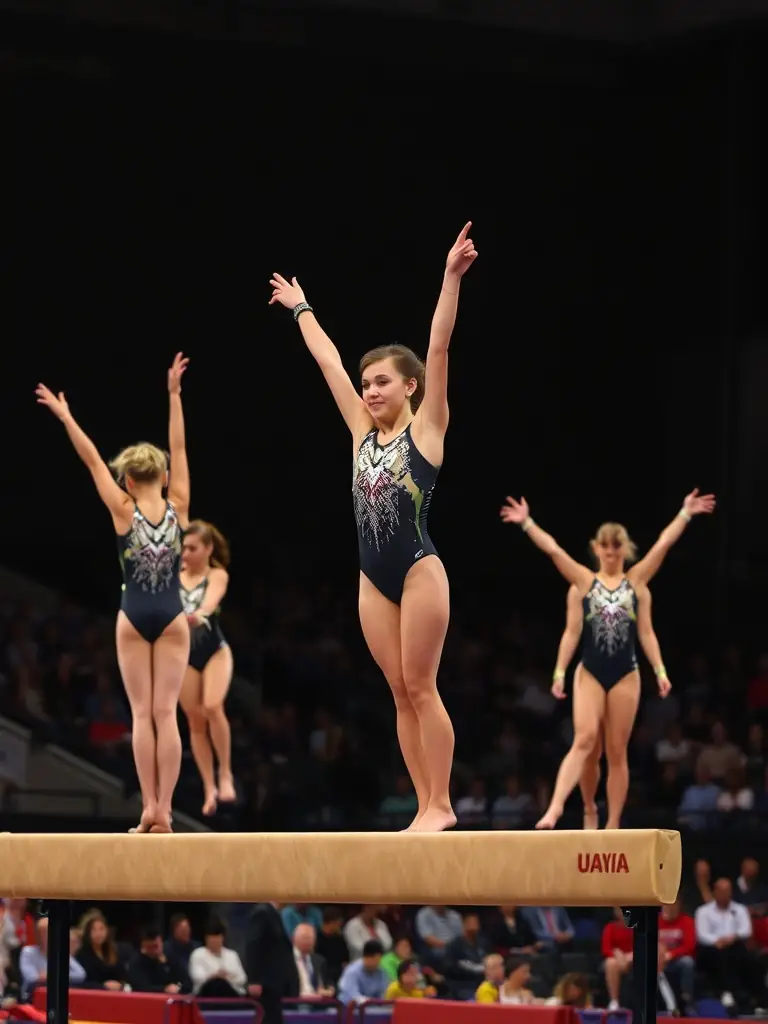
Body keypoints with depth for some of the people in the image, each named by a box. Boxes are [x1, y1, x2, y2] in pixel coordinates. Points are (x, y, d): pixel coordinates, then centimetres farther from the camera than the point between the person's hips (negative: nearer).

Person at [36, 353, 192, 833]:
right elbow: (179, 450, -2)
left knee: (143, 714, 0)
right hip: (172, 618, 1)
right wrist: (174, 395, 0)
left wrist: (65, 416, 0)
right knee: (166, 713, -1)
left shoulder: (124, 512, -8)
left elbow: (92, 459, -6)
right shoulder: (178, 508, -4)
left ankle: (149, 806, -8)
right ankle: (163, 809, -7)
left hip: (134, 618, -1)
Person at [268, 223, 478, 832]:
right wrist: (300, 308, 29)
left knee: (421, 687, -6)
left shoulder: (426, 428, -2)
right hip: (374, 576, 6)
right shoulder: (364, 433, 12)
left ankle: (441, 805, -2)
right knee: (401, 693, 5)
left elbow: (438, 349, -10)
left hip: (418, 567, -6)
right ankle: (427, 806, 6)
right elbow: (329, 362, 20)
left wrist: (451, 278, -17)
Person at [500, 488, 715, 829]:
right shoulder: (582, 583, 4)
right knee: (585, 741, -17)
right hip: (589, 673, -1)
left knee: (617, 753, 5)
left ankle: (613, 826, 9)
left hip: (625, 675, 1)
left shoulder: (637, 582, 7)